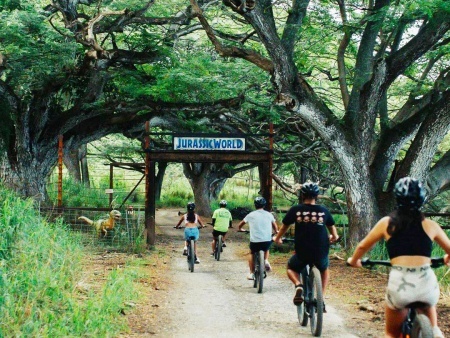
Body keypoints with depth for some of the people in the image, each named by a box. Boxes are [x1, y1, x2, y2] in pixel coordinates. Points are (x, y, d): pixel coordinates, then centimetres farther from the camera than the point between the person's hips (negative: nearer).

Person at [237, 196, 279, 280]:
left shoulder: (251, 215, 5)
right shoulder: (269, 214, 8)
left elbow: (240, 224, 16)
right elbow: (275, 225, 22)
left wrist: (239, 229, 39)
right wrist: (276, 231, 44)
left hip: (255, 241, -1)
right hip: (267, 241, 1)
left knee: (251, 254, 27)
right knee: (266, 249, 35)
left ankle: (251, 274, 22)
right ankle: (266, 261, 8)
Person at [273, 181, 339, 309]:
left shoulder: (295, 210, -1)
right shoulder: (324, 210, 3)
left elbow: (284, 228, 11)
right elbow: (334, 235, 12)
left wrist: (277, 238, 31)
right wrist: (333, 237, 36)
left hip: (302, 252, -2)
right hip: (321, 252, 2)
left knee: (291, 268, 28)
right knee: (325, 270, 33)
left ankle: (298, 285, -4)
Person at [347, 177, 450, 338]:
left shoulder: (387, 222, 10)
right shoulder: (430, 225, 10)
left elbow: (362, 246, 19)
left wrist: (353, 261, 40)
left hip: (399, 284, -1)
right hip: (427, 284, 1)